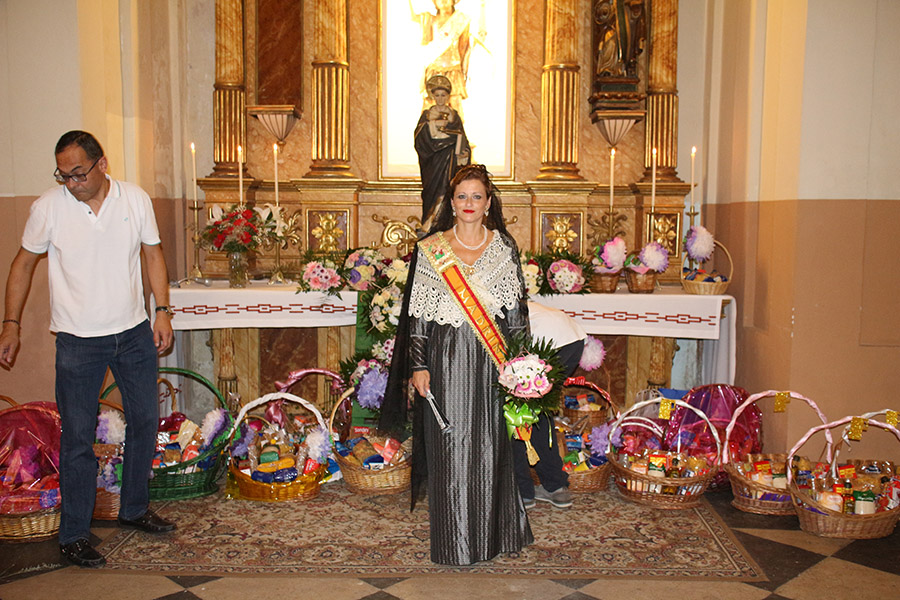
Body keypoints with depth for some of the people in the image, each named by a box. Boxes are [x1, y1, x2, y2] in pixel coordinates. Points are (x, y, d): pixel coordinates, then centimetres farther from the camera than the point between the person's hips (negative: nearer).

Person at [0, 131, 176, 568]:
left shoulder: (136, 199, -3)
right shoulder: (48, 207, -8)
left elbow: (152, 253, 6)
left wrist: (162, 311, 0)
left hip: (134, 333, 3)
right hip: (78, 341, -3)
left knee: (144, 422, 12)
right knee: (78, 437, 2)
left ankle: (134, 509, 32)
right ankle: (73, 535, 17)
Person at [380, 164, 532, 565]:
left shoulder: (504, 246, 7)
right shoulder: (429, 249, 3)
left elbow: (516, 309, 7)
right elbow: (418, 312, 1)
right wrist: (418, 365, -5)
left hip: (491, 361, 1)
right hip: (446, 360, -1)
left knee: (490, 444, 6)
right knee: (449, 445, 2)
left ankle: (493, 532, 23)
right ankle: (454, 540, 16)